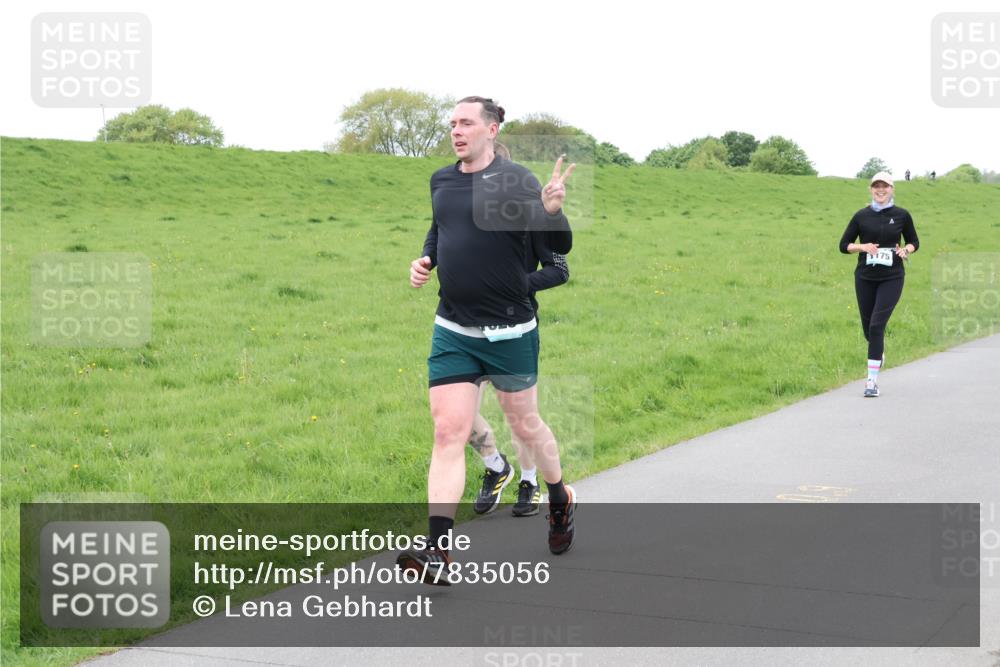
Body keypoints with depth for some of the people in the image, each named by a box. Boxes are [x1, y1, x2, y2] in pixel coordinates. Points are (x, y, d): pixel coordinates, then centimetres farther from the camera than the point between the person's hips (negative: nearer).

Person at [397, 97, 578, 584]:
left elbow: (560, 247, -14)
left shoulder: (515, 181, -11)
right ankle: (438, 550, -8)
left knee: (524, 424, 13)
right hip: (452, 332, 4)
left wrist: (551, 211, -34)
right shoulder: (440, 181, 7)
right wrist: (425, 258, 6)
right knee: (448, 433, -5)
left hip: (510, 333, -4)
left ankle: (560, 501, 42)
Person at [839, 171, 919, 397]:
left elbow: (914, 242, 13)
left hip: (891, 278, -2)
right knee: (868, 327, 11)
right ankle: (879, 354, 47)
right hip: (865, 277, 2)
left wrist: (906, 250, -9)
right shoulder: (862, 216, 1)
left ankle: (872, 380, -12)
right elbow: (844, 245, 6)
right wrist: (862, 246, -13)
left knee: (877, 325, -14)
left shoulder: (902, 215, 1)